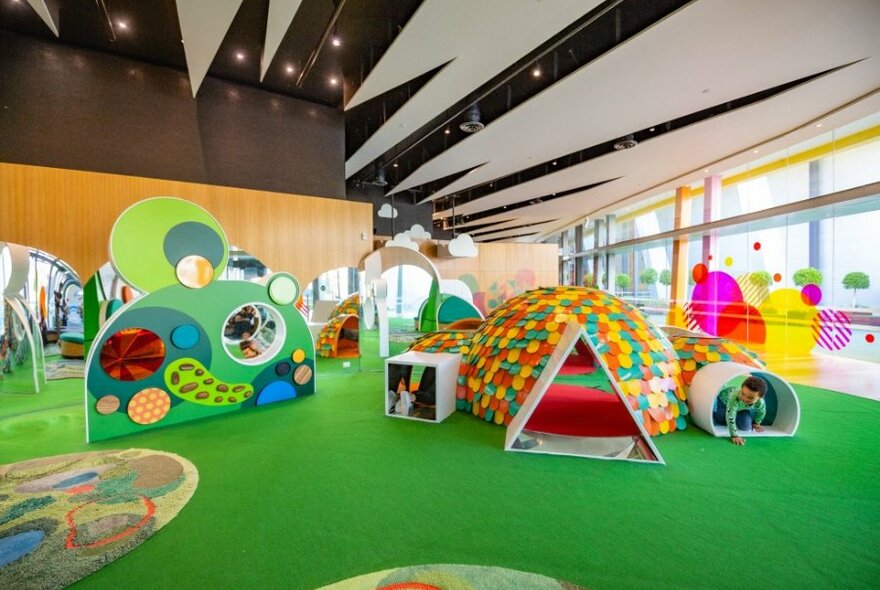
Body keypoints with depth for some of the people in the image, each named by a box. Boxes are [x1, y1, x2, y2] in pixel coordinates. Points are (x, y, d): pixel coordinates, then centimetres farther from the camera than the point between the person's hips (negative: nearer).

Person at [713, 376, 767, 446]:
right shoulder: (734, 397, -50)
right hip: (724, 399, -3)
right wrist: (734, 435, -45)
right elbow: (730, 417, -45)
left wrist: (756, 423, 4)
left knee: (745, 427, -1)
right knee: (720, 420, 4)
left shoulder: (760, 402, -35)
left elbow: (761, 411, -7)